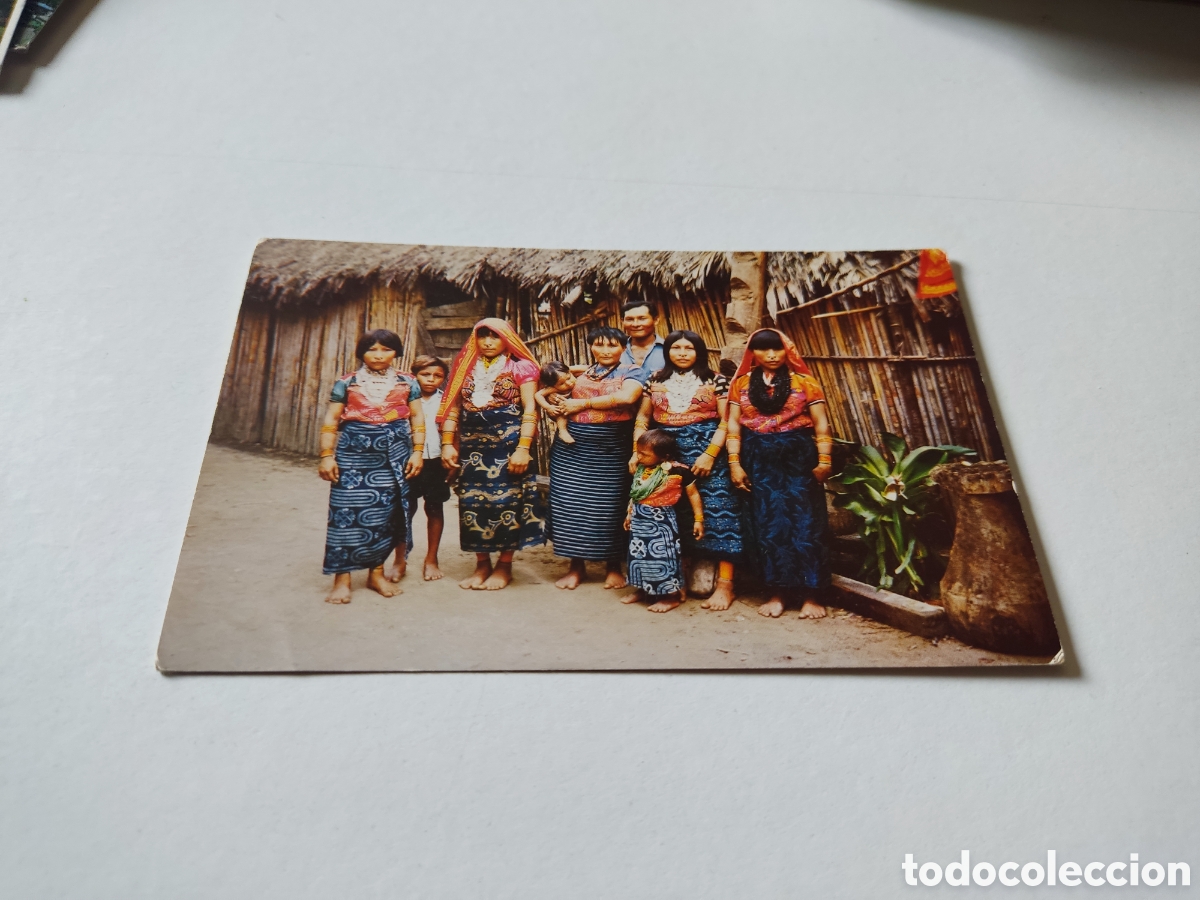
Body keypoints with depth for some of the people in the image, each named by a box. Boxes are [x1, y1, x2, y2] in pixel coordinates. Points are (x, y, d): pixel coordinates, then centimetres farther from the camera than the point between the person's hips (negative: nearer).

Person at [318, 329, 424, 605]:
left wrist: (417, 452, 1)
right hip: (353, 455, -1)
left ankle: (376, 572, 18)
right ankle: (342, 578, 2)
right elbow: (330, 422, 4)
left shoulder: (406, 384, 8)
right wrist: (327, 455, -3)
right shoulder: (347, 383, 5)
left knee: (385, 514, 4)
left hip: (393, 457, 2)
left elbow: (417, 420, 9)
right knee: (347, 513, -6)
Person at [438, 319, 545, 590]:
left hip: (507, 445, -4)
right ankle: (482, 564, 17)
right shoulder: (466, 367, 13)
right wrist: (447, 443, 2)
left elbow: (530, 410, -6)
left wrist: (523, 448, -15)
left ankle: (504, 566, 11)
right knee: (472, 502, 4)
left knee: (506, 501, -3)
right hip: (472, 445, 4)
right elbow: (453, 407, 12)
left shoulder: (520, 367, 1)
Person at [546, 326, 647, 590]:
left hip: (612, 452, -3)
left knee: (610, 507, 1)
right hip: (572, 450, 4)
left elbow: (626, 397, -18)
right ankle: (576, 566, 15)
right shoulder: (579, 374, 14)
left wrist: (584, 404, -13)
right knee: (571, 505, 3)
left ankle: (614, 567, 17)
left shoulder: (630, 374, 3)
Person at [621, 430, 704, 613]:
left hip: (661, 521, -6)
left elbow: (693, 494, -7)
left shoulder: (678, 471, -17)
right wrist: (629, 513, 21)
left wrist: (698, 519, -5)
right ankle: (642, 590, 33)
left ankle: (672, 596, 14)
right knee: (639, 555, 15)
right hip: (639, 519, 7)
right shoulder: (641, 469, 0)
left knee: (662, 557, -2)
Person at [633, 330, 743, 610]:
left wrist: (710, 454, -14)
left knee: (716, 513, -9)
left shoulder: (716, 381, 2)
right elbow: (642, 418, 13)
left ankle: (725, 584, -5)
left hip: (706, 453, -3)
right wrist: (637, 451, 1)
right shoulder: (656, 381, 12)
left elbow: (726, 421, -4)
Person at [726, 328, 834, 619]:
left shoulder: (804, 382, 2)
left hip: (798, 459, -2)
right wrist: (734, 463, -5)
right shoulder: (741, 384, 8)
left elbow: (821, 424, -1)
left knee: (803, 525, -2)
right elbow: (733, 425, 4)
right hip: (758, 462, 2)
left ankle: (811, 596, 5)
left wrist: (824, 461, -11)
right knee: (765, 526, 3)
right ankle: (775, 594, 13)